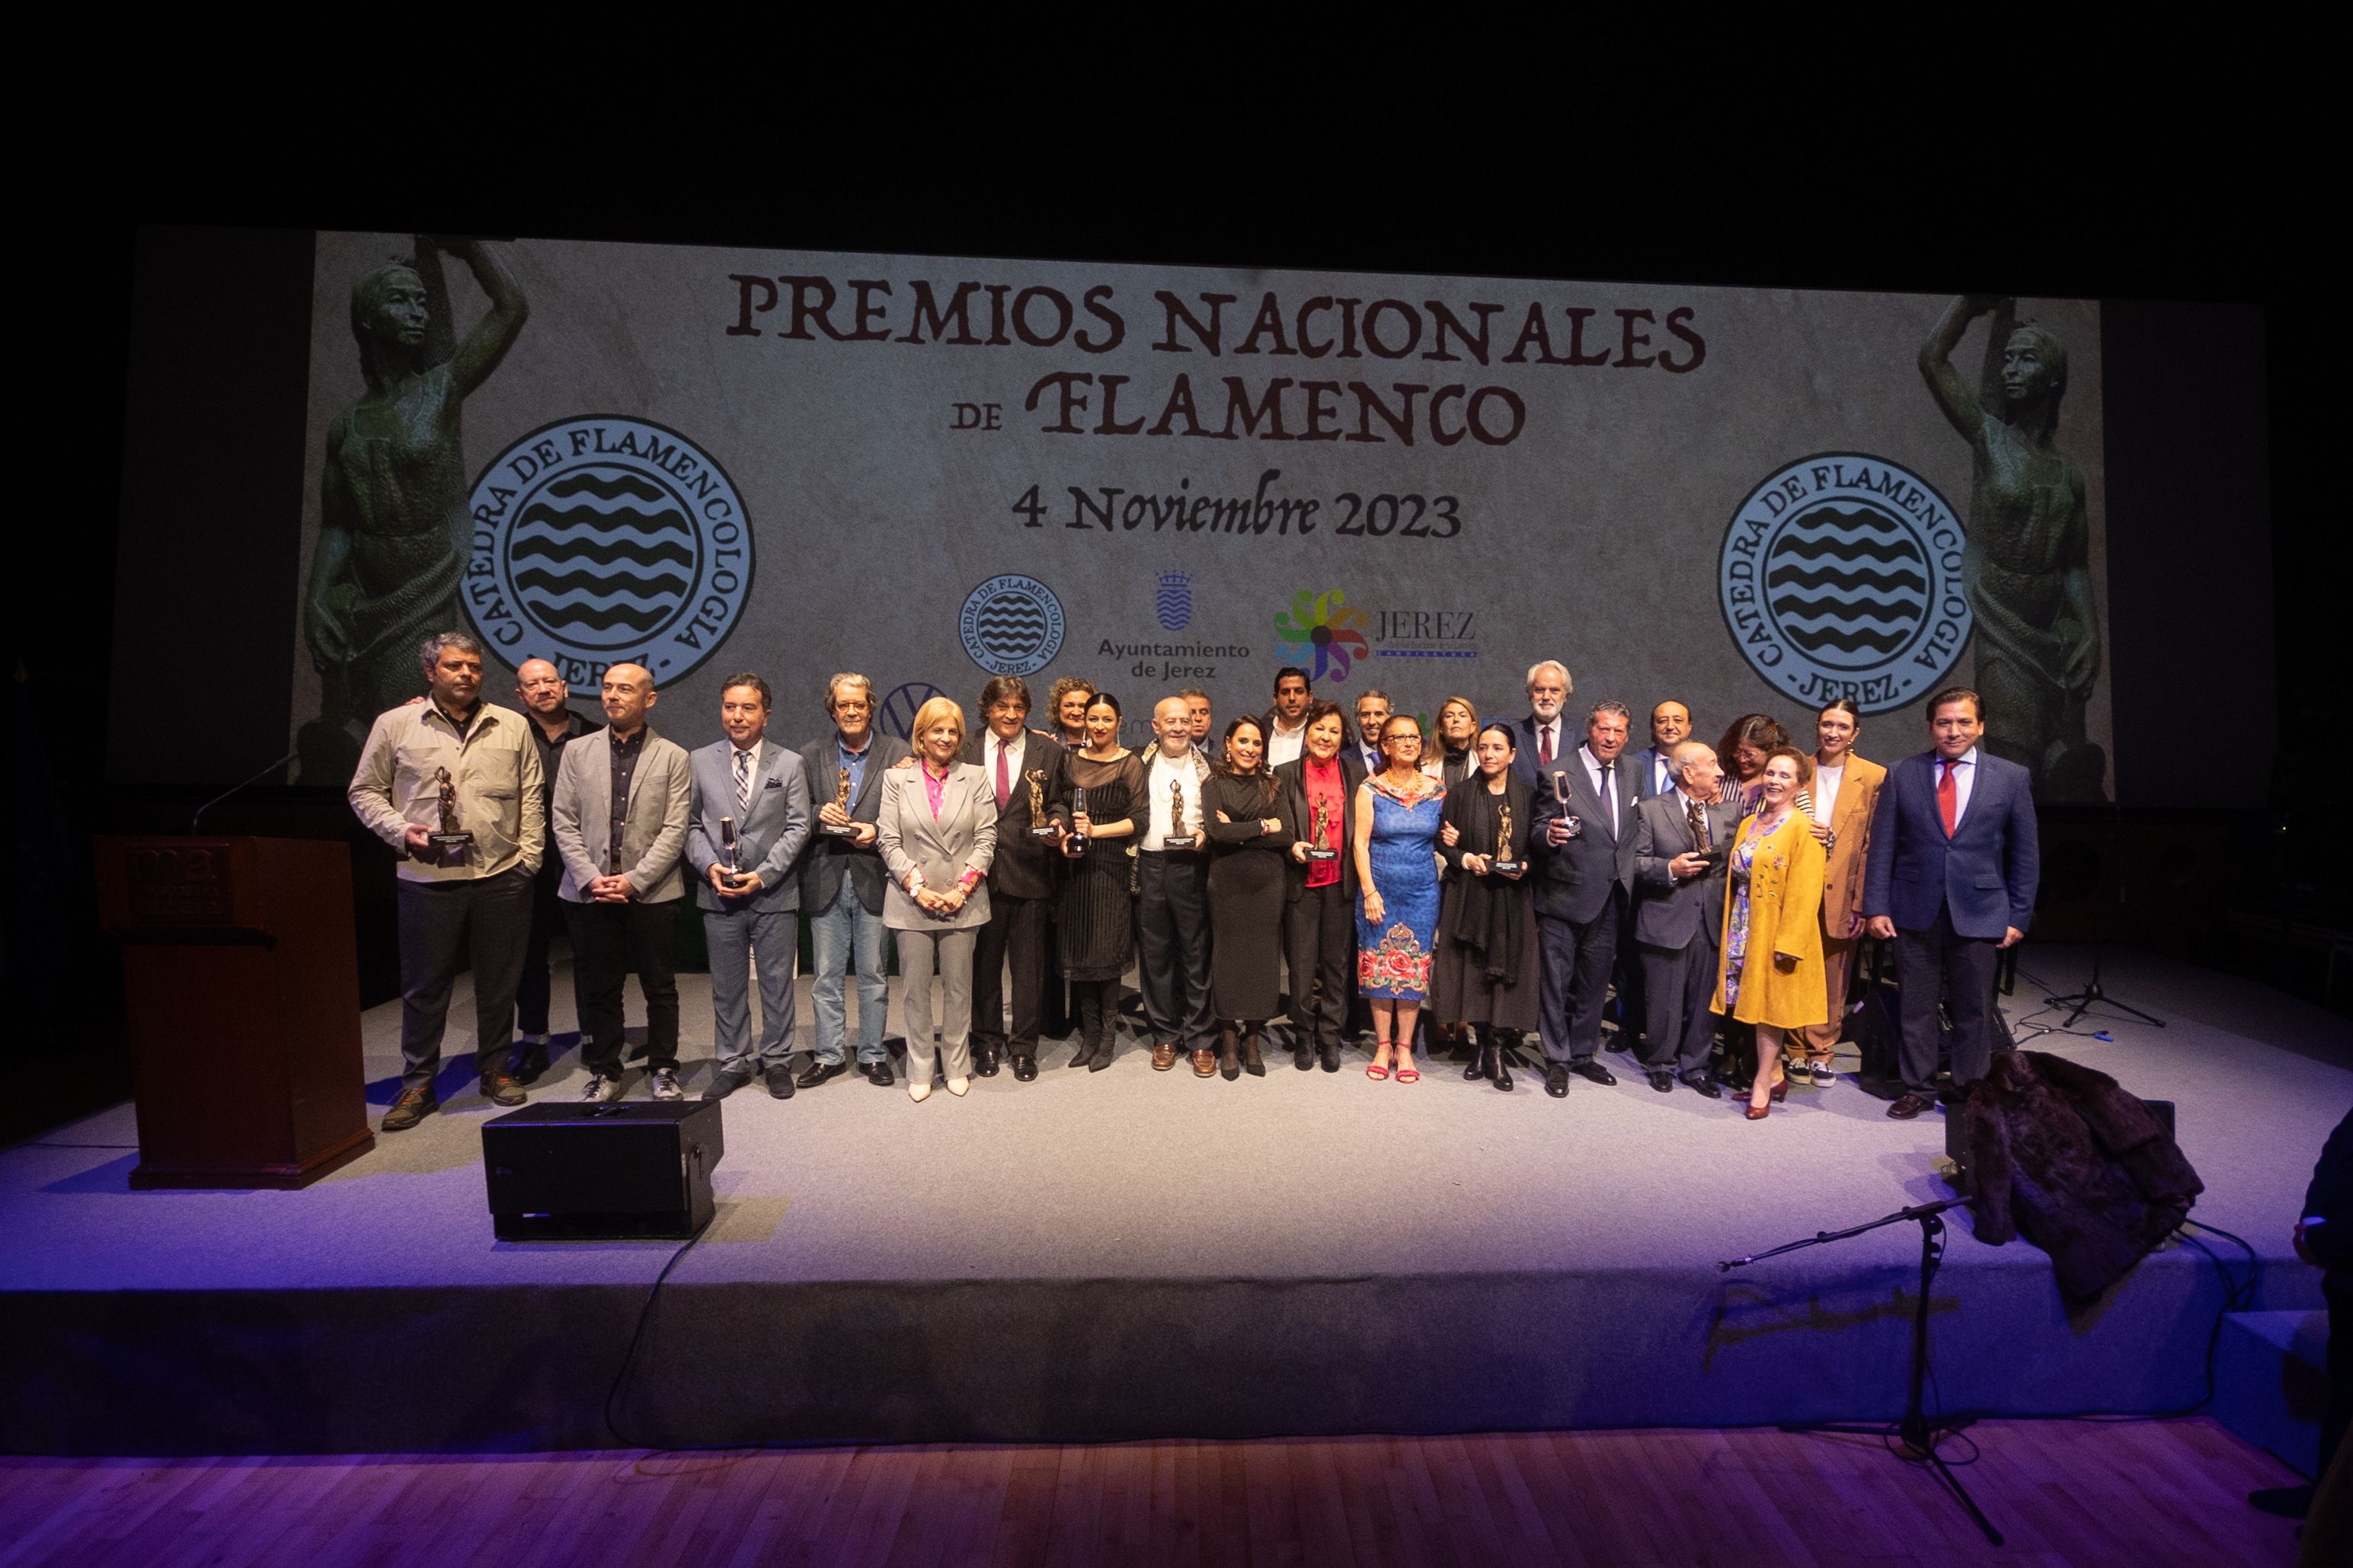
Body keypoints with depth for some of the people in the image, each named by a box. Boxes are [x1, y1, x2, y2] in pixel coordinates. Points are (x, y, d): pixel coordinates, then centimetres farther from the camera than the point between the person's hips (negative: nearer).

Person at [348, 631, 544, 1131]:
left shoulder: (512, 726, 7)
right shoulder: (395, 725, 4)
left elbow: (531, 798, 8)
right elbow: (364, 791, 9)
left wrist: (529, 856, 2)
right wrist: (401, 830, -8)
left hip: (502, 877, 1)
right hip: (429, 878, -1)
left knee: (499, 981, 10)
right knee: (424, 986, 7)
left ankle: (495, 1070, 25)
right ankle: (418, 1085, 21)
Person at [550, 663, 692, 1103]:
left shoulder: (673, 757, 2)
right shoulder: (578, 752, 9)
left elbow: (674, 830, -4)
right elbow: (563, 823, 4)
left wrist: (634, 880, -13)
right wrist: (590, 879, -7)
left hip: (651, 893, -2)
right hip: (590, 892, 2)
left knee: (660, 988, 6)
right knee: (597, 988, 8)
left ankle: (663, 1071, 19)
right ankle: (604, 1073, 21)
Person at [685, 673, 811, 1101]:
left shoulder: (789, 764, 1)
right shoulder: (699, 762, 7)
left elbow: (798, 827, -3)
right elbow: (692, 824, 6)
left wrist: (763, 874, -13)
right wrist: (710, 866, -11)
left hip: (774, 894, -1)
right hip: (718, 894, 2)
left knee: (777, 982, 7)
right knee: (726, 985, 11)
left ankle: (777, 1061, 20)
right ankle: (732, 1063, 23)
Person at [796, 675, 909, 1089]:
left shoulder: (897, 753, 1)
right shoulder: (811, 755, 7)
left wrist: (877, 834, -16)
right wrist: (819, 816, -12)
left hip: (873, 879, -2)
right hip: (825, 880, 2)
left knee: (873, 976, 8)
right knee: (827, 977, 10)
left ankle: (873, 1055, 21)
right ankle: (829, 1055, 22)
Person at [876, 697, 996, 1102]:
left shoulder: (974, 778, 6)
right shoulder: (896, 779, 5)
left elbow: (986, 838, 2)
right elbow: (888, 840, 0)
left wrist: (963, 888, -8)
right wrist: (918, 888, -9)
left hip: (963, 901, 1)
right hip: (912, 901, 0)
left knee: (958, 988, 7)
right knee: (915, 989, 5)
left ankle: (957, 1068, 20)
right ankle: (919, 1071, 17)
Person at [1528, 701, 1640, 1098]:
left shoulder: (1628, 776, 8)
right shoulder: (1558, 775, -11)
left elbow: (1628, 838, 16)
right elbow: (1539, 833, -11)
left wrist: (1627, 886, 9)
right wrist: (1550, 834, -32)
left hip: (1609, 901, 6)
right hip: (1564, 899, -5)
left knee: (1594, 984, 17)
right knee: (1557, 983, 4)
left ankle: (1583, 1055, 31)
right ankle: (1557, 1061, 17)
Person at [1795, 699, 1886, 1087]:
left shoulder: (1874, 777, 1)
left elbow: (1872, 847, -1)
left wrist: (1861, 904, -6)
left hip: (1841, 897, -1)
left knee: (1832, 980, 6)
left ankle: (1820, 1052, 20)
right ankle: (1793, 1051, 14)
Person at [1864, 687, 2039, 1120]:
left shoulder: (2010, 777, 3)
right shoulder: (1902, 775, 2)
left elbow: (2026, 853, 6)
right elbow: (1881, 846, 3)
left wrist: (2018, 917, 2)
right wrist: (1876, 907, -3)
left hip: (1978, 914, 0)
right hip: (1914, 912, 0)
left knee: (1974, 1009, 8)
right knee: (1916, 1007, 8)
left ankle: (1972, 1089, 25)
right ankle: (1918, 1088, 22)